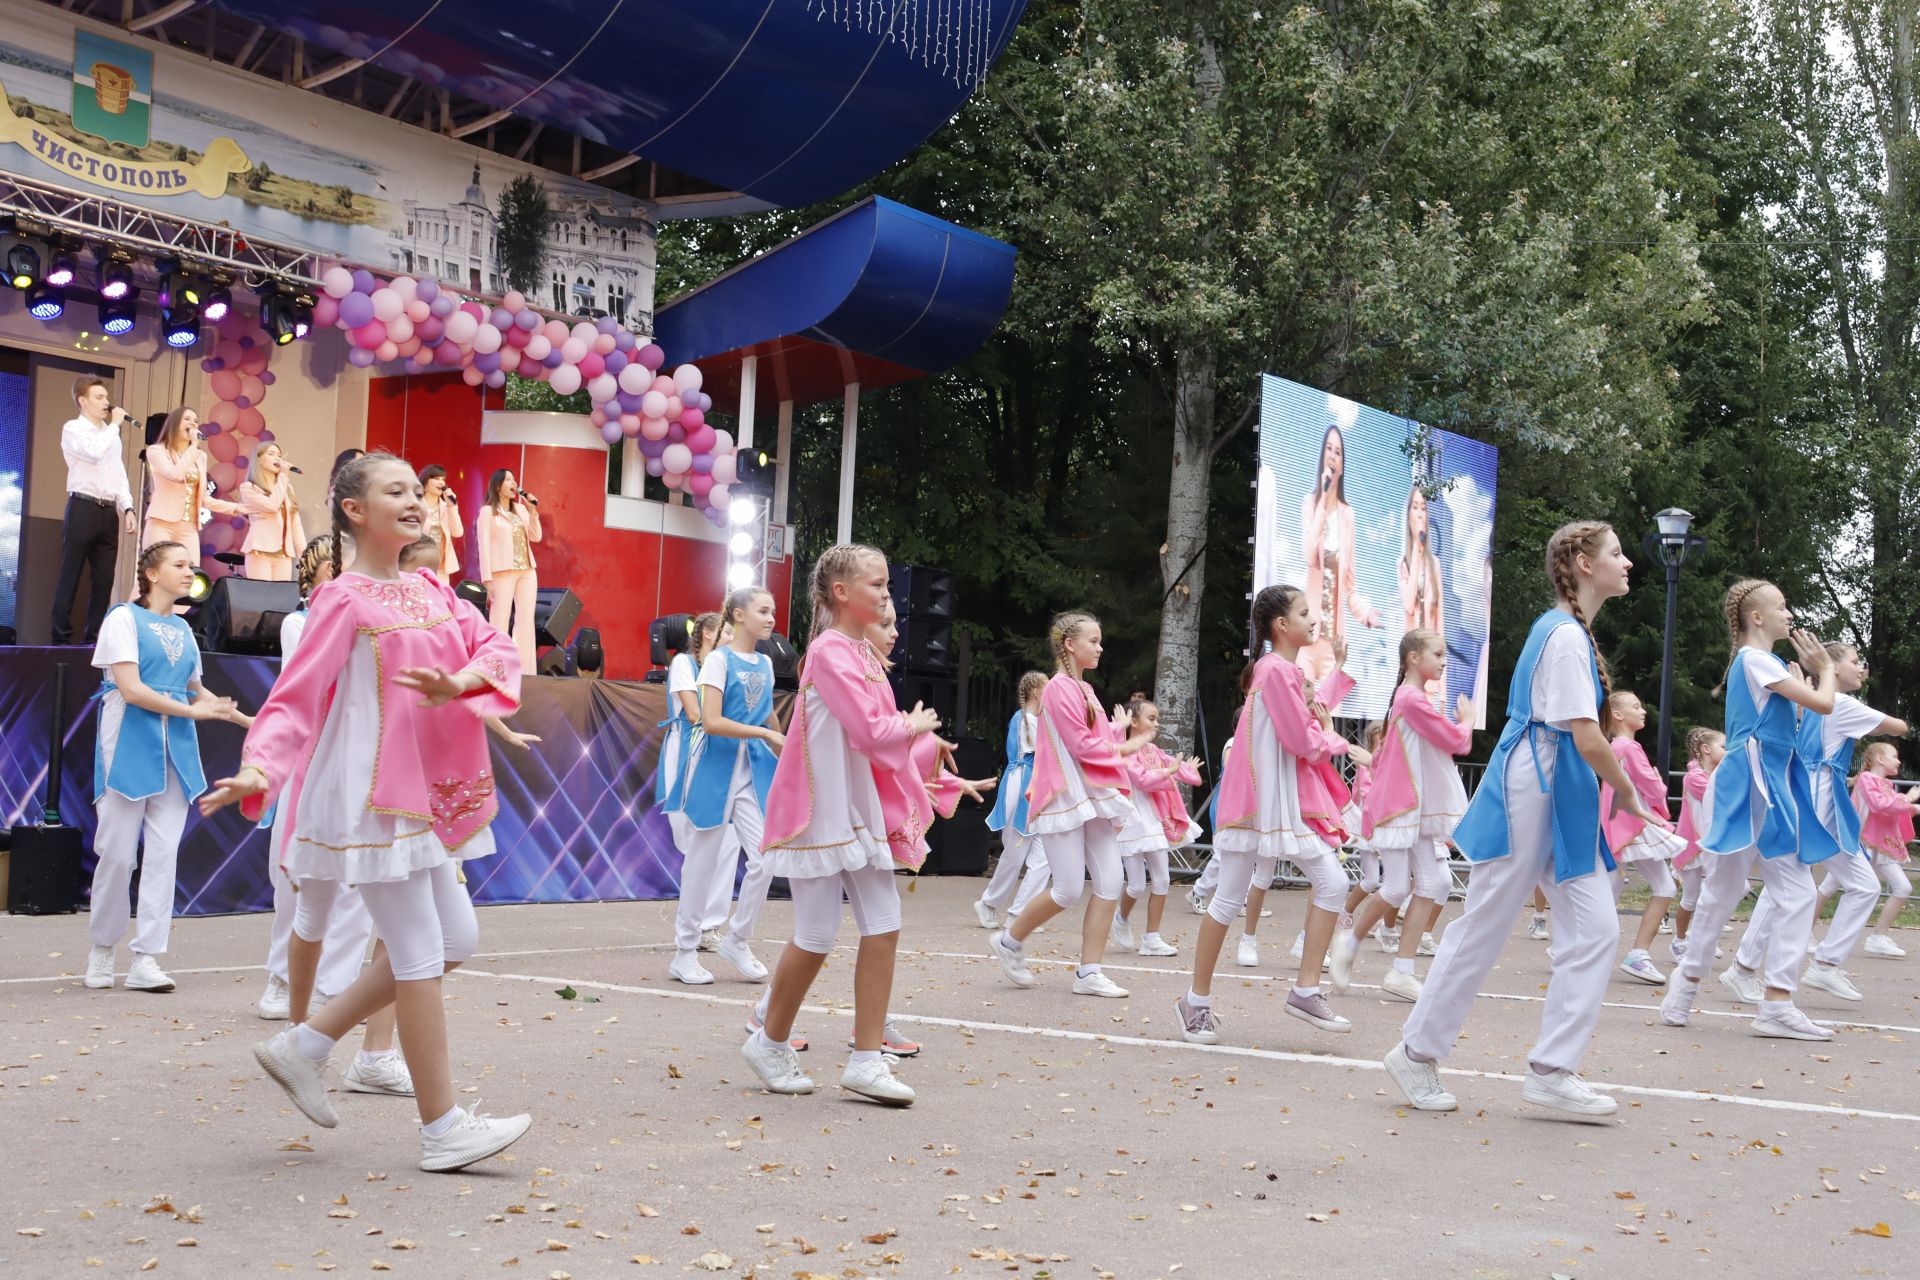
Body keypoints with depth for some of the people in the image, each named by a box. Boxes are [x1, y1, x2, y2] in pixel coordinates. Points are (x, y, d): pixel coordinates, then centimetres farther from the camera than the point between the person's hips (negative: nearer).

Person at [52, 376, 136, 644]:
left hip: (108, 512, 6)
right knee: (70, 576, -4)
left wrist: (128, 508, 6)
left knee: (104, 579, 4)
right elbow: (94, 452, -20)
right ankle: (61, 637, -2)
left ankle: (93, 637, 8)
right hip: (83, 508, -6)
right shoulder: (73, 429, 0)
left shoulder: (110, 434, 20)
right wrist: (115, 424, -8)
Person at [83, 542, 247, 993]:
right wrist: (192, 710, -12)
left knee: (163, 853, -1)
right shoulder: (124, 618, -2)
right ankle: (102, 948, 16)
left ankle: (147, 958, 1)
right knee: (117, 851, -1)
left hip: (177, 749, 5)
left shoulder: (183, 629, 15)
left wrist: (250, 720, 22)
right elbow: (130, 689, -12)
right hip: (131, 747, -5)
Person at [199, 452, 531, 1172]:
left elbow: (497, 649, 3)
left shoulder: (431, 591, 12)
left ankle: (306, 1046, 21)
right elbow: (297, 696, -14)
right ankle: (442, 1128, 2)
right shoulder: (343, 600, -9)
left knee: (457, 938, 13)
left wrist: (461, 682, -18)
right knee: (421, 951, -6)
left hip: (426, 790, 9)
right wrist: (257, 770, -29)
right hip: (370, 792, -9)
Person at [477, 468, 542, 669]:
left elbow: (536, 537, 14)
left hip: (527, 571, 6)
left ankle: (524, 671, 6)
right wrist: (487, 579, -12)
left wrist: (532, 512, 1)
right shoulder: (488, 511, 0)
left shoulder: (521, 509, 16)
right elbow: (484, 546, -5)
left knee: (526, 620, 3)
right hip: (503, 571, -6)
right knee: (500, 621, -7)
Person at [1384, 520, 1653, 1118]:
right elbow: (1588, 739, -20)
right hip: (1529, 792, -10)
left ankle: (1551, 1071, 4)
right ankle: (1416, 1054, 12)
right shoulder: (1565, 635, -15)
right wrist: (1630, 797, -6)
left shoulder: (1568, 631, 16)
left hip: (1564, 799, 10)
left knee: (1595, 930, 1)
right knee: (1483, 928, -1)